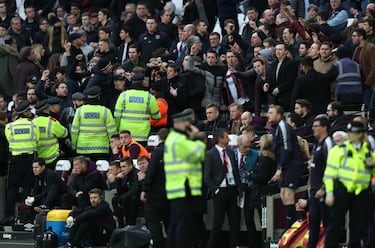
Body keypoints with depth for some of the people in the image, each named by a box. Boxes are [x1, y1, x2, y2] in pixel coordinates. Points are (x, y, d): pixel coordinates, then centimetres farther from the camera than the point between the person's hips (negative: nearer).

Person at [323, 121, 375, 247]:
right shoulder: (338, 150, 2)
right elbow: (330, 173, -1)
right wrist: (329, 193, -8)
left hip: (361, 193, 3)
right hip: (342, 189, -3)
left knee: (358, 226, 6)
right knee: (335, 223, -2)